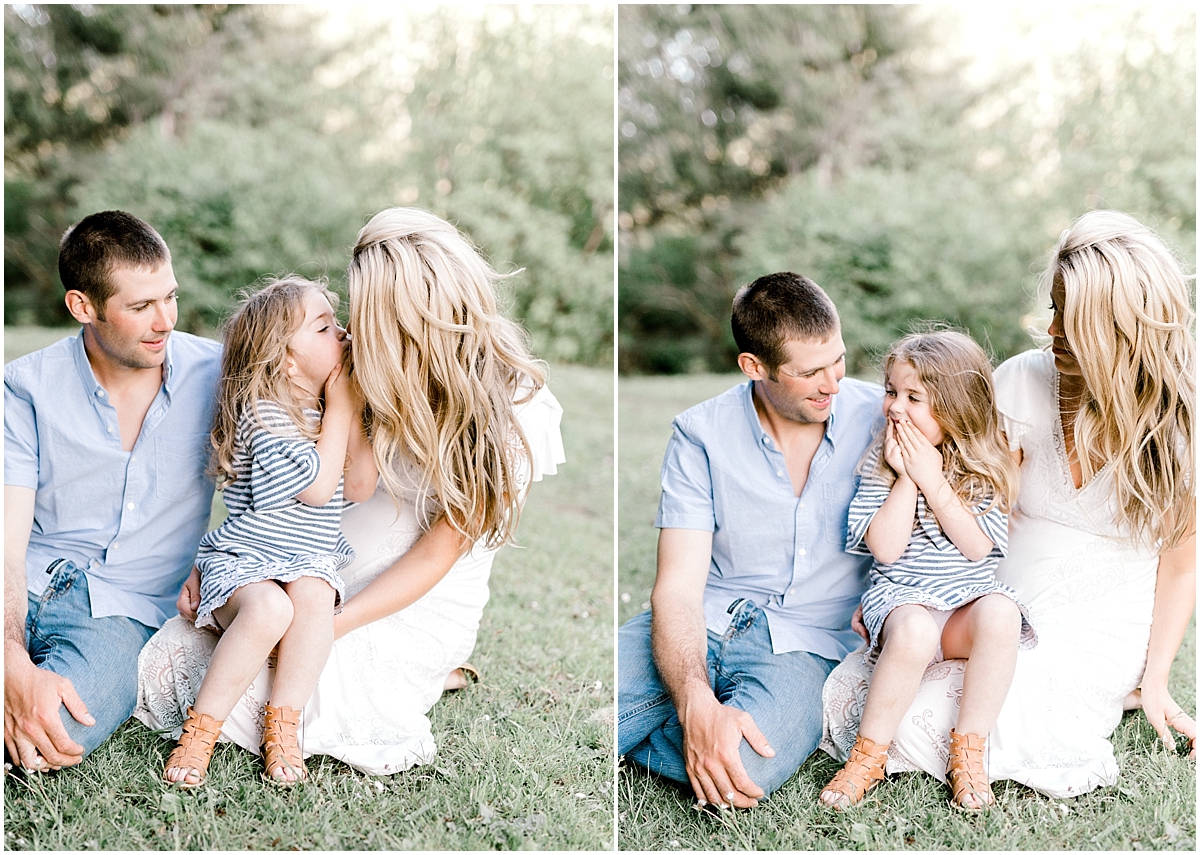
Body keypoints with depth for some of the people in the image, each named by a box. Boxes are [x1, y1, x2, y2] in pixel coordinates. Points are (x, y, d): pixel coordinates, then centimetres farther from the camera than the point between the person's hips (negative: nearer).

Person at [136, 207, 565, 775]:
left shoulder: (516, 413, -19)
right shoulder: (385, 370, -2)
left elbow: (437, 554, -17)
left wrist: (325, 628, -24)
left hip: (419, 610, -7)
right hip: (321, 573, 7)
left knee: (233, 701, -19)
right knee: (170, 658, -6)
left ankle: (426, 679, 3)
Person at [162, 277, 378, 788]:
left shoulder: (331, 411, 12)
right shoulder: (263, 415, -13)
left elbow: (360, 488, 4)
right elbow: (316, 487, -20)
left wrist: (355, 411, -2)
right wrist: (339, 408, -11)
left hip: (311, 564, 5)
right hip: (242, 560, -5)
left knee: (313, 593, -30)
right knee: (269, 607, -36)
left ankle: (281, 729, -24)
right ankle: (199, 732, -23)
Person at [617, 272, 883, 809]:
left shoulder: (878, 418, -1)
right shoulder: (701, 434, -3)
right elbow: (678, 587, -11)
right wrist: (697, 705, -30)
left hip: (807, 643, 1)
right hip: (706, 623, 0)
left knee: (747, 773, -33)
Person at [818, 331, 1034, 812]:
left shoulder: (984, 469, 3)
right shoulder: (879, 464, 1)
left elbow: (977, 547, -9)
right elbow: (884, 549, -9)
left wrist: (932, 481, -13)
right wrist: (906, 479, -13)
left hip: (970, 596, 2)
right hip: (901, 595, -1)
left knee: (1001, 616, -34)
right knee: (912, 632, -37)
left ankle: (967, 754, -21)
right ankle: (867, 757, -20)